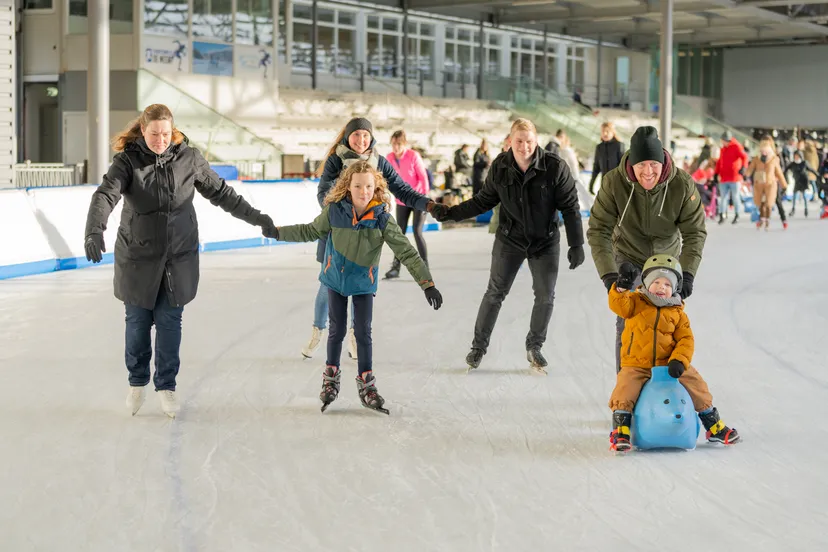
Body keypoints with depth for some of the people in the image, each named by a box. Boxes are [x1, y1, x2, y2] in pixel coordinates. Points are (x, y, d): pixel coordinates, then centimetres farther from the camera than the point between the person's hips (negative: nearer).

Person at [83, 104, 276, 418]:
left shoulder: (188, 158, -3)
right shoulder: (128, 161, -11)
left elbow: (220, 192, 7)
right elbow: (105, 195, -25)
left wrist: (255, 217, 9)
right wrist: (95, 231, -43)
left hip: (178, 258, 1)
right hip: (138, 258, -1)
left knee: (170, 322, 4)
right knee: (138, 321, 9)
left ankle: (166, 385, 21)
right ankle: (137, 382, 31)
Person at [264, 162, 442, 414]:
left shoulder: (382, 219, -22)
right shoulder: (335, 211, -19)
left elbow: (407, 252, -19)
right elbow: (311, 231, 1)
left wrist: (428, 284, -23)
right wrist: (279, 232, 2)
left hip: (363, 283, -1)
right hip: (335, 279, 1)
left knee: (363, 332, 2)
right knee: (337, 330, 8)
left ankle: (366, 383, 16)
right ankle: (331, 376, 27)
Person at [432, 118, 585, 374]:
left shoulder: (555, 167, -18)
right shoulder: (500, 167, -11)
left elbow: (570, 207, -12)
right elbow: (484, 200, 3)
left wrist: (576, 245, -12)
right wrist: (452, 213, -4)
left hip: (545, 241, 0)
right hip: (510, 240, 0)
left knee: (545, 296, 4)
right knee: (495, 292, 2)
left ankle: (534, 347, 24)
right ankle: (479, 346, 16)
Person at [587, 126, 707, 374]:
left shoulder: (683, 184, -25)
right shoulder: (614, 182, -27)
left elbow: (695, 232, -18)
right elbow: (599, 230, -23)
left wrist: (687, 273, -29)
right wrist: (608, 274, -32)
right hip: (628, 258, -1)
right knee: (627, 323, -6)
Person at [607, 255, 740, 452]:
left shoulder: (677, 313, 5)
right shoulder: (636, 301, 1)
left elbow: (686, 340, -2)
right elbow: (619, 306, -19)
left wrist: (679, 361, -19)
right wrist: (622, 287, -38)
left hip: (668, 364, 2)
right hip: (636, 365, -1)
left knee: (696, 384, -5)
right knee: (625, 390, -25)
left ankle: (714, 427, 14)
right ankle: (620, 431, -8)